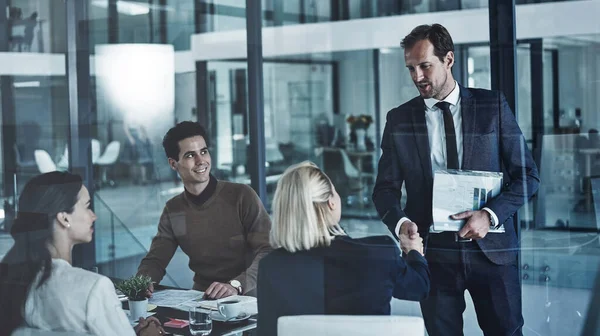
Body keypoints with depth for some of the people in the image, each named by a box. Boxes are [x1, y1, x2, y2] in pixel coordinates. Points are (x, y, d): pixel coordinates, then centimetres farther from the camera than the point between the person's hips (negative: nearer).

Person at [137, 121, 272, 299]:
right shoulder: (173, 210, 9)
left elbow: (270, 252, -13)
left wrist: (236, 285, -28)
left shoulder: (242, 196, -7)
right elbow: (155, 260, 11)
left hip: (246, 298, -5)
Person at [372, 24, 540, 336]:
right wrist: (400, 222, -15)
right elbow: (386, 187, 5)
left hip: (490, 248, -1)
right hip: (433, 251, 1)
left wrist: (490, 215, -13)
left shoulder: (493, 105, 1)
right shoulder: (399, 119, 4)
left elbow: (527, 175, 2)